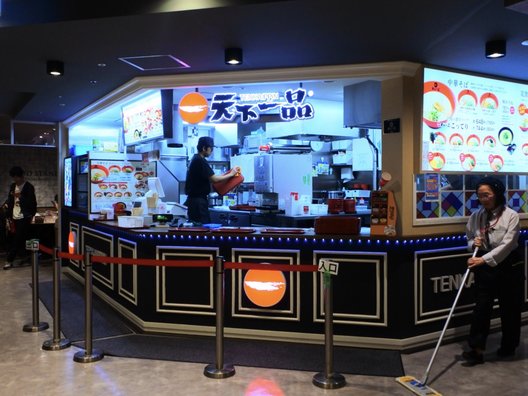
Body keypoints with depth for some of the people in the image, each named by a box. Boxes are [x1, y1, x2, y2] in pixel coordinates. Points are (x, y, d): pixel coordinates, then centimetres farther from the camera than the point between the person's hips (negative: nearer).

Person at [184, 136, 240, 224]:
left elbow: (208, 178, 17)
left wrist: (227, 174, 12)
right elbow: (214, 179, -18)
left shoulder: (195, 159, 15)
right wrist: (231, 174, -7)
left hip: (194, 198, 10)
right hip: (198, 200, -10)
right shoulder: (200, 161, -16)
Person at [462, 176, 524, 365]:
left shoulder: (511, 216, -12)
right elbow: (469, 239, 13)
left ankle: (508, 347, 30)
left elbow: (506, 245, -20)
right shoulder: (475, 216, 1)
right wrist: (473, 243, -11)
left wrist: (484, 259, -28)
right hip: (484, 267, 3)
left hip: (508, 267, -3)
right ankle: (476, 349, 0)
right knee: (481, 307, -2)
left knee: (510, 309, 11)